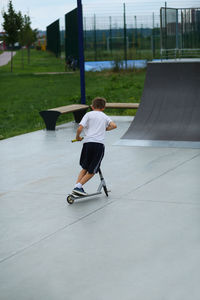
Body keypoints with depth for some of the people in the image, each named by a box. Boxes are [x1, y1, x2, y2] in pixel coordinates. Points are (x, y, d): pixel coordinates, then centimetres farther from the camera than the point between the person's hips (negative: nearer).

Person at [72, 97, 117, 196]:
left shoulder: (88, 114, 11)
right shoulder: (105, 116, 18)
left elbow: (80, 128, -3)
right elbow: (114, 125, 1)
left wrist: (78, 137, 14)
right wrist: (105, 129, 18)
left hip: (88, 142, 0)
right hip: (100, 144, 0)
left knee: (85, 168, 18)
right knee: (92, 171, 9)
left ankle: (76, 186, 6)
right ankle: (79, 186, -4)